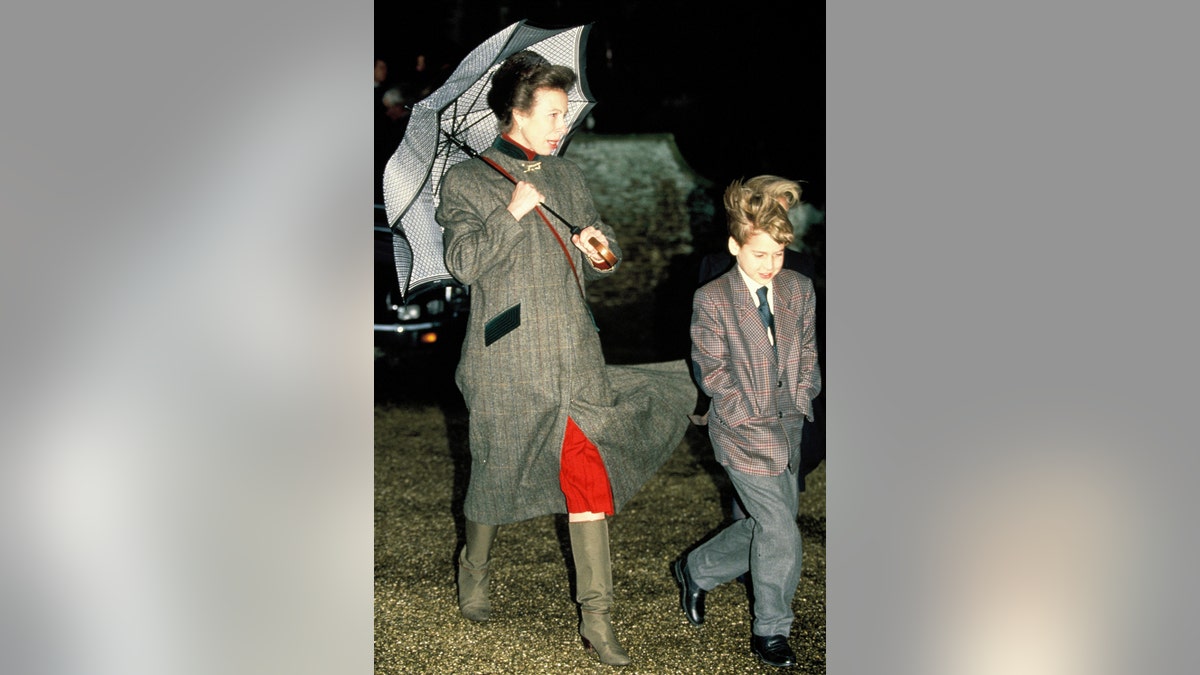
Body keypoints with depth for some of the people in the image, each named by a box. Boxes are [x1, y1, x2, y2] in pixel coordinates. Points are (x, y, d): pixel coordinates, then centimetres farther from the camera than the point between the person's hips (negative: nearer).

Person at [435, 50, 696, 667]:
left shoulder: (566, 176, 15)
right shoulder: (465, 181, -1)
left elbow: (607, 255, 19)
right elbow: (463, 262, -11)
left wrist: (599, 250, -4)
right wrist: (511, 215, -21)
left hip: (576, 361, 4)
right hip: (507, 364, -4)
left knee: (589, 478, -1)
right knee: (495, 477, 11)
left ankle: (595, 614, 7)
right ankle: (474, 571, 39)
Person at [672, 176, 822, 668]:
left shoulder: (799, 288, 3)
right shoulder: (712, 300, -10)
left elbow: (808, 351, 12)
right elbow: (712, 371, -9)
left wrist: (800, 400, -1)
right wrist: (753, 415, -14)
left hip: (787, 427, 6)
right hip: (743, 431, -6)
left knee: (765, 526, 12)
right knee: (781, 533, -6)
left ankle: (696, 571, 36)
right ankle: (770, 631, 13)